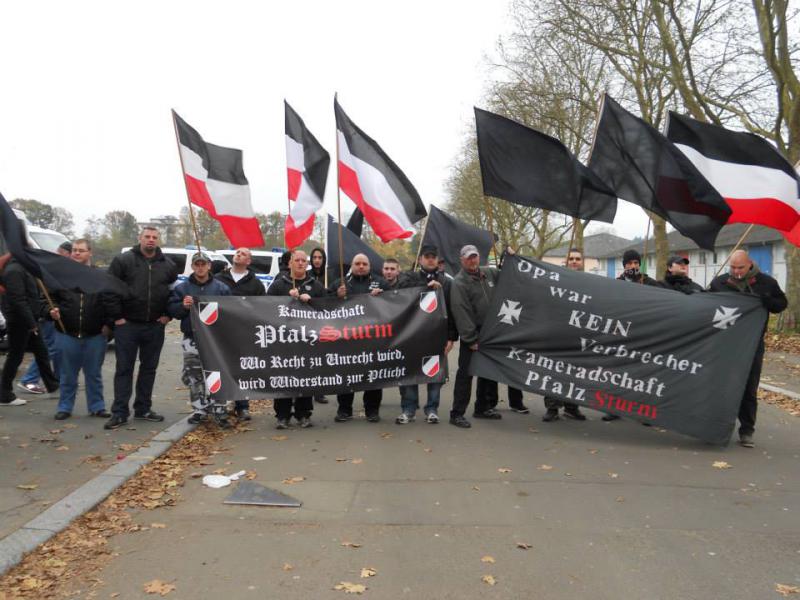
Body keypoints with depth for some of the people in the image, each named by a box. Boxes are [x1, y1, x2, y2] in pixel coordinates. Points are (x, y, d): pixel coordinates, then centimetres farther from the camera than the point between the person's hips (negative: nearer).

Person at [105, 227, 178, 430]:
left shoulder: (168, 265, 7)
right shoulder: (123, 260, -3)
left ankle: (143, 409, 22)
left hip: (155, 326, 4)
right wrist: (117, 316, -9)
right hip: (127, 324, -3)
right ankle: (119, 412, 6)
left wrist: (168, 314, 3)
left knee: (149, 368, 11)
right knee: (124, 369, 1)